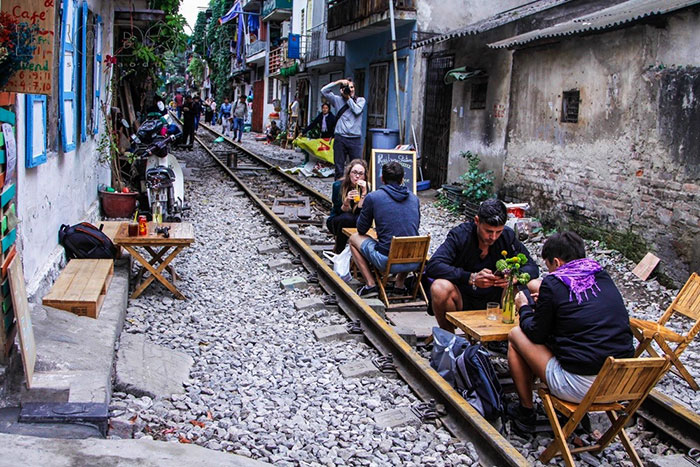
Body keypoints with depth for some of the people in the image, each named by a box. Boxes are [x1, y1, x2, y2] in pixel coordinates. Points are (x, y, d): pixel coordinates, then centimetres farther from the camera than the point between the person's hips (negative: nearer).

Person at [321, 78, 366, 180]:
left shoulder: (360, 100, 10)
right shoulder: (337, 100, 10)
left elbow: (357, 110, -8)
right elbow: (324, 91, 2)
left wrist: (348, 98, -1)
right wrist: (338, 82, -1)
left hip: (355, 139, 0)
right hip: (340, 138, 1)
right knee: (339, 167, 5)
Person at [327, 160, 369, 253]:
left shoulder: (365, 187, -11)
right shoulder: (338, 185, -15)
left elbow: (361, 211, -21)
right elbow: (339, 211, -15)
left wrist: (364, 192, -29)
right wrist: (347, 201, -35)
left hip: (355, 224, 1)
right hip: (336, 222, -1)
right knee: (346, 218, -33)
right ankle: (338, 251, -15)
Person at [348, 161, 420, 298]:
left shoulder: (373, 197, -3)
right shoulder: (414, 198, 10)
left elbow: (361, 230, 9)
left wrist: (362, 206, 26)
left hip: (387, 262, -4)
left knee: (354, 238, 20)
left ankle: (370, 285, 11)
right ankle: (400, 284, 26)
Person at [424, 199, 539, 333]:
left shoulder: (508, 236, -4)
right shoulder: (460, 235, -16)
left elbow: (532, 267, -2)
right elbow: (432, 266, -28)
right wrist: (471, 278, -38)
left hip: (494, 300, 3)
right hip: (462, 300, -3)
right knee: (440, 288, -34)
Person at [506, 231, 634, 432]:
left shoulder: (553, 284, -8)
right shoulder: (604, 277, 9)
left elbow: (537, 334, 1)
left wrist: (524, 308, 21)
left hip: (580, 387, -7)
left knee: (515, 335, 12)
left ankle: (526, 412, 20)